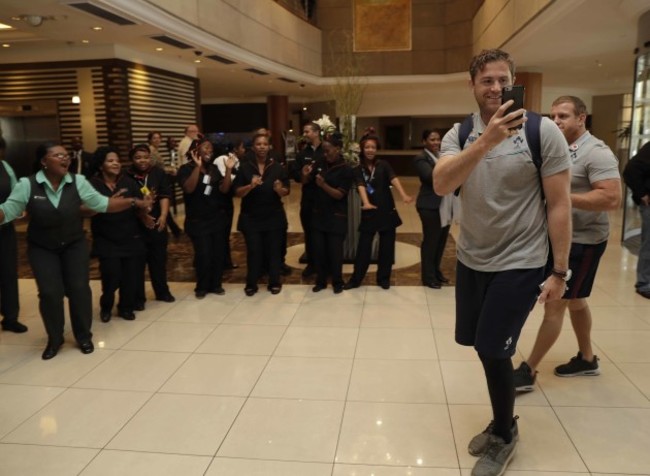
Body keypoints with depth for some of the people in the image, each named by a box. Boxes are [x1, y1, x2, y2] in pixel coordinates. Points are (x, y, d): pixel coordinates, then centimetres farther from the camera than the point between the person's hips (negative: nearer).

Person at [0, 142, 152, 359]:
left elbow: (102, 203, -5)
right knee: (50, 293, -4)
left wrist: (134, 202, -12)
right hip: (41, 248, -1)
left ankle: (83, 336, 18)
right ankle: (54, 339, 18)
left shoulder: (78, 182, -9)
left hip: (74, 244, 1)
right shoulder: (27, 185, -13)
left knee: (79, 288, -1)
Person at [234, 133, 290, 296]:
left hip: (274, 216, 1)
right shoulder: (245, 167, -1)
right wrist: (251, 186, -24)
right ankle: (251, 283, 14)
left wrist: (279, 189, -21)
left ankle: (274, 282, 18)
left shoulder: (277, 167, 2)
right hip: (251, 217, -1)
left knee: (274, 250, 5)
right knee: (253, 251, 0)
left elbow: (286, 192, 2)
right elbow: (238, 192, -5)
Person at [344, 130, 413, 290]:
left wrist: (404, 195, -36)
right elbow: (361, 187, -17)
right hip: (369, 213, 0)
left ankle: (383, 278, 22)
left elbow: (394, 179, -17)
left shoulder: (384, 165, 0)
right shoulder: (358, 170, 0)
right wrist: (366, 203, -37)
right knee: (363, 247, 2)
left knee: (386, 247, 7)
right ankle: (356, 279, 15)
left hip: (387, 211, 0)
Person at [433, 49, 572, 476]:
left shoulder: (543, 131, -12)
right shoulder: (459, 135, -3)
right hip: (471, 260, 5)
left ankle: (504, 434, 25)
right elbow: (441, 186, -22)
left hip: (520, 262, -4)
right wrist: (486, 141, -35)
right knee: (484, 347, 16)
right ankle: (503, 423, 41)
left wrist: (560, 271, -9)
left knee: (493, 350, -3)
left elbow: (559, 204, -9)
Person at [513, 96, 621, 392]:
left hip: (582, 242, -9)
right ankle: (587, 359, 36)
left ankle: (528, 371, 3)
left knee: (554, 305, -5)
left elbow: (612, 199, -28)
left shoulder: (596, 153, -18)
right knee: (574, 300, 19)